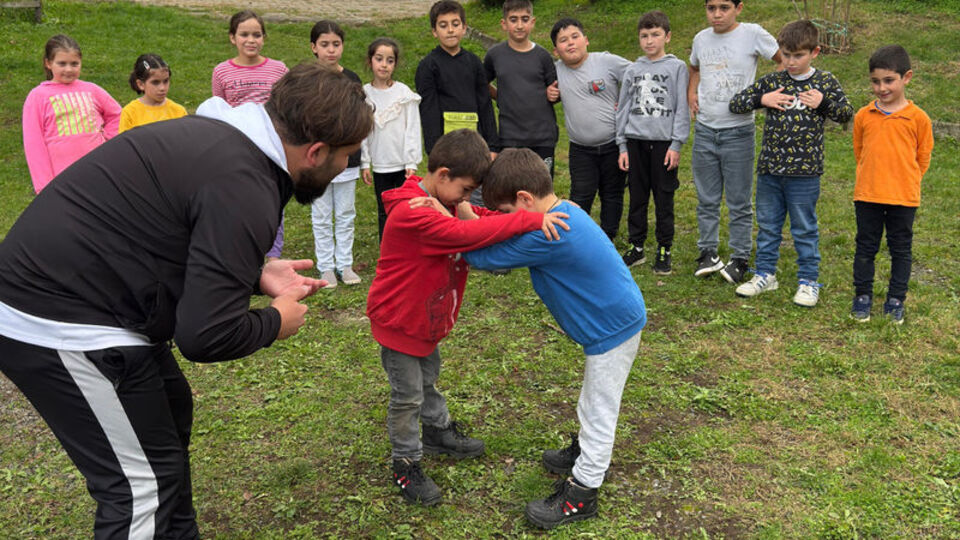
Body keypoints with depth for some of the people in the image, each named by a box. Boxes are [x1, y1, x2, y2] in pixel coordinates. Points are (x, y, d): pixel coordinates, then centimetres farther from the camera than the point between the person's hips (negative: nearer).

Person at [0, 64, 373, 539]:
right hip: (60, 326, -11)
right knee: (144, 484, -3)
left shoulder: (221, 135, 5)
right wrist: (275, 322, -7)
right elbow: (206, 335, -27)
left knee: (170, 409, 24)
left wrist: (256, 276, 9)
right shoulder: (244, 189, -25)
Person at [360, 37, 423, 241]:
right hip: (380, 165, 2)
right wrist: (364, 163, 2)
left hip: (402, 164, -2)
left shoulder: (404, 93, -5)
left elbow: (412, 129, -4)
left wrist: (412, 162, -8)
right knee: (384, 213, 11)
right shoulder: (364, 94, 1)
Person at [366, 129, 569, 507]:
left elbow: (478, 220, -2)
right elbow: (467, 234, -44)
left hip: (426, 316, 9)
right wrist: (531, 220, -45)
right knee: (408, 397, 5)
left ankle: (438, 432, 48)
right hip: (398, 320, -9)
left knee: (428, 377, 27)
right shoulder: (412, 213, -34)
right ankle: (406, 465, 23)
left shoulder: (443, 202, -1)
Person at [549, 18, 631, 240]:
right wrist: (549, 95, -3)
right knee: (580, 198, -5)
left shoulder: (608, 61, -9)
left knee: (612, 196, 10)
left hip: (614, 144, -1)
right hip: (581, 150, 1)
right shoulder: (556, 71, 0)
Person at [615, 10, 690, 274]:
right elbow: (623, 109, 12)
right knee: (637, 198, 7)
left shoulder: (677, 67, 2)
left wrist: (676, 145, -8)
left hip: (664, 142, -3)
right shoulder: (631, 71, 10)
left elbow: (682, 109, -1)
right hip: (636, 141, 3)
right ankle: (636, 248, 18)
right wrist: (622, 146, 6)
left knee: (664, 199, 2)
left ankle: (664, 252, 11)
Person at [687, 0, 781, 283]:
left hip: (738, 132, -4)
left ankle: (739, 258, 14)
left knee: (739, 202, 3)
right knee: (706, 199, 11)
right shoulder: (701, 38, 7)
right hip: (704, 130, 4)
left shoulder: (752, 34, -8)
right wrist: (691, 93, 9)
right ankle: (708, 253, 23)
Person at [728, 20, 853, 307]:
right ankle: (765, 274, 27)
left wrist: (823, 103, -11)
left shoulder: (825, 82, 0)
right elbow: (735, 103, 5)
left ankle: (808, 281, 18)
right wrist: (762, 99, -11)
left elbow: (847, 114, 6)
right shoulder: (771, 81, 3)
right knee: (767, 224, 14)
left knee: (805, 229, 6)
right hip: (769, 169, 3)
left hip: (804, 172, -3)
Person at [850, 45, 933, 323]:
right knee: (866, 246, 11)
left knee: (901, 249, 10)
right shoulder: (863, 116, -1)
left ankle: (896, 300, 22)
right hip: (867, 195, 1)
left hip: (904, 196, -1)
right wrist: (873, 176, 13)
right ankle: (863, 296, 24)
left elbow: (923, 157, 4)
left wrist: (906, 181, 4)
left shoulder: (917, 118, -6)